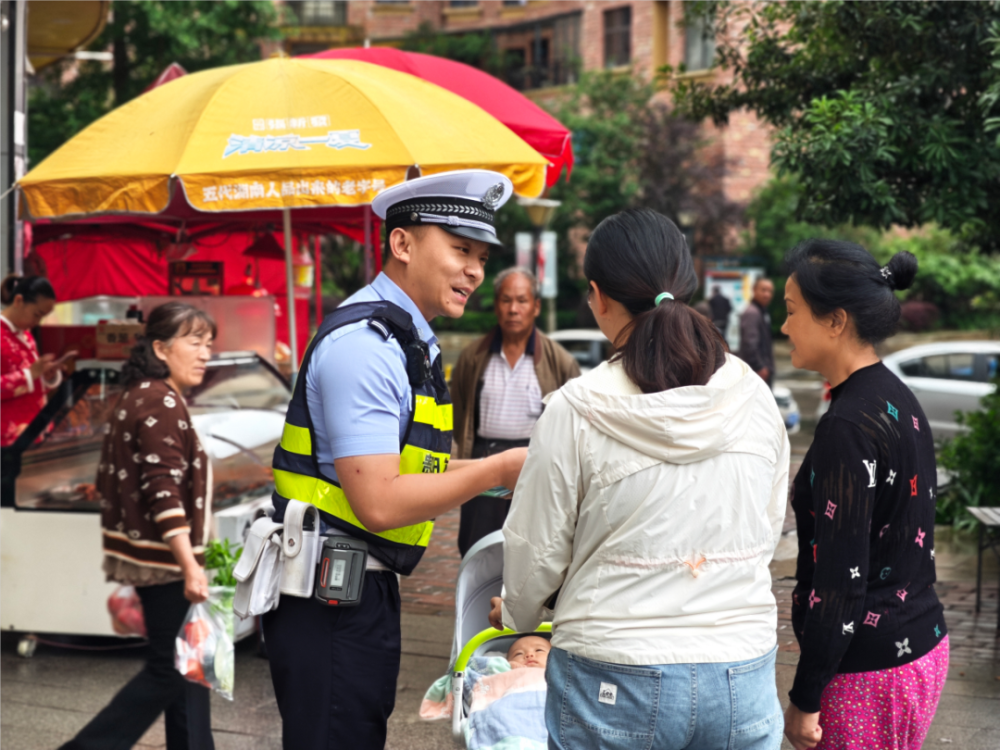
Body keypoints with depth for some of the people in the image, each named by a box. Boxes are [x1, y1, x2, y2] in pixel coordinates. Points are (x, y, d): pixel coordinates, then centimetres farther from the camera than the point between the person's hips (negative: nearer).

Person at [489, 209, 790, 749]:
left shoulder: (576, 412, -13)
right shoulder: (754, 399, -2)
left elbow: (537, 552, -4)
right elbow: (768, 530, 10)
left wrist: (514, 614, 18)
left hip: (616, 685, -3)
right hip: (743, 679, 3)